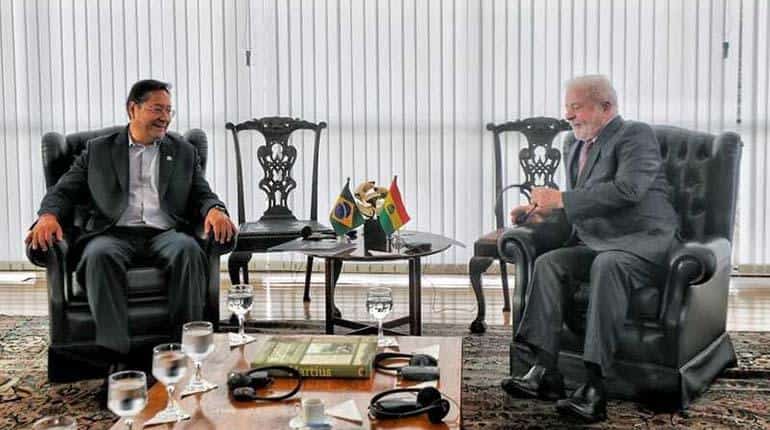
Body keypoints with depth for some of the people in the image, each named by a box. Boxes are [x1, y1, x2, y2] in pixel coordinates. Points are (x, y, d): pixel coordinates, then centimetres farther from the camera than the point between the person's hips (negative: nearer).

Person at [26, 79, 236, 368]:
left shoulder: (184, 152, 22)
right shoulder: (98, 150, 19)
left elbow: (203, 195, 15)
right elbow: (63, 191, 14)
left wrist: (214, 210, -11)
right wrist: (48, 216, -10)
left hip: (165, 234, 1)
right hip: (115, 233, 0)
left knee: (189, 250, -35)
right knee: (100, 255, -36)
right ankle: (117, 356, -38)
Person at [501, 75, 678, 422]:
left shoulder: (636, 135, -4)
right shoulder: (574, 149, 21)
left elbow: (627, 190, -21)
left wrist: (561, 199, -19)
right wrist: (544, 211, 9)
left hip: (645, 242, -7)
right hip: (595, 244, 7)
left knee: (607, 264, -37)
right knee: (548, 263, -19)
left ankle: (594, 386, -40)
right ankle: (545, 371, -27)